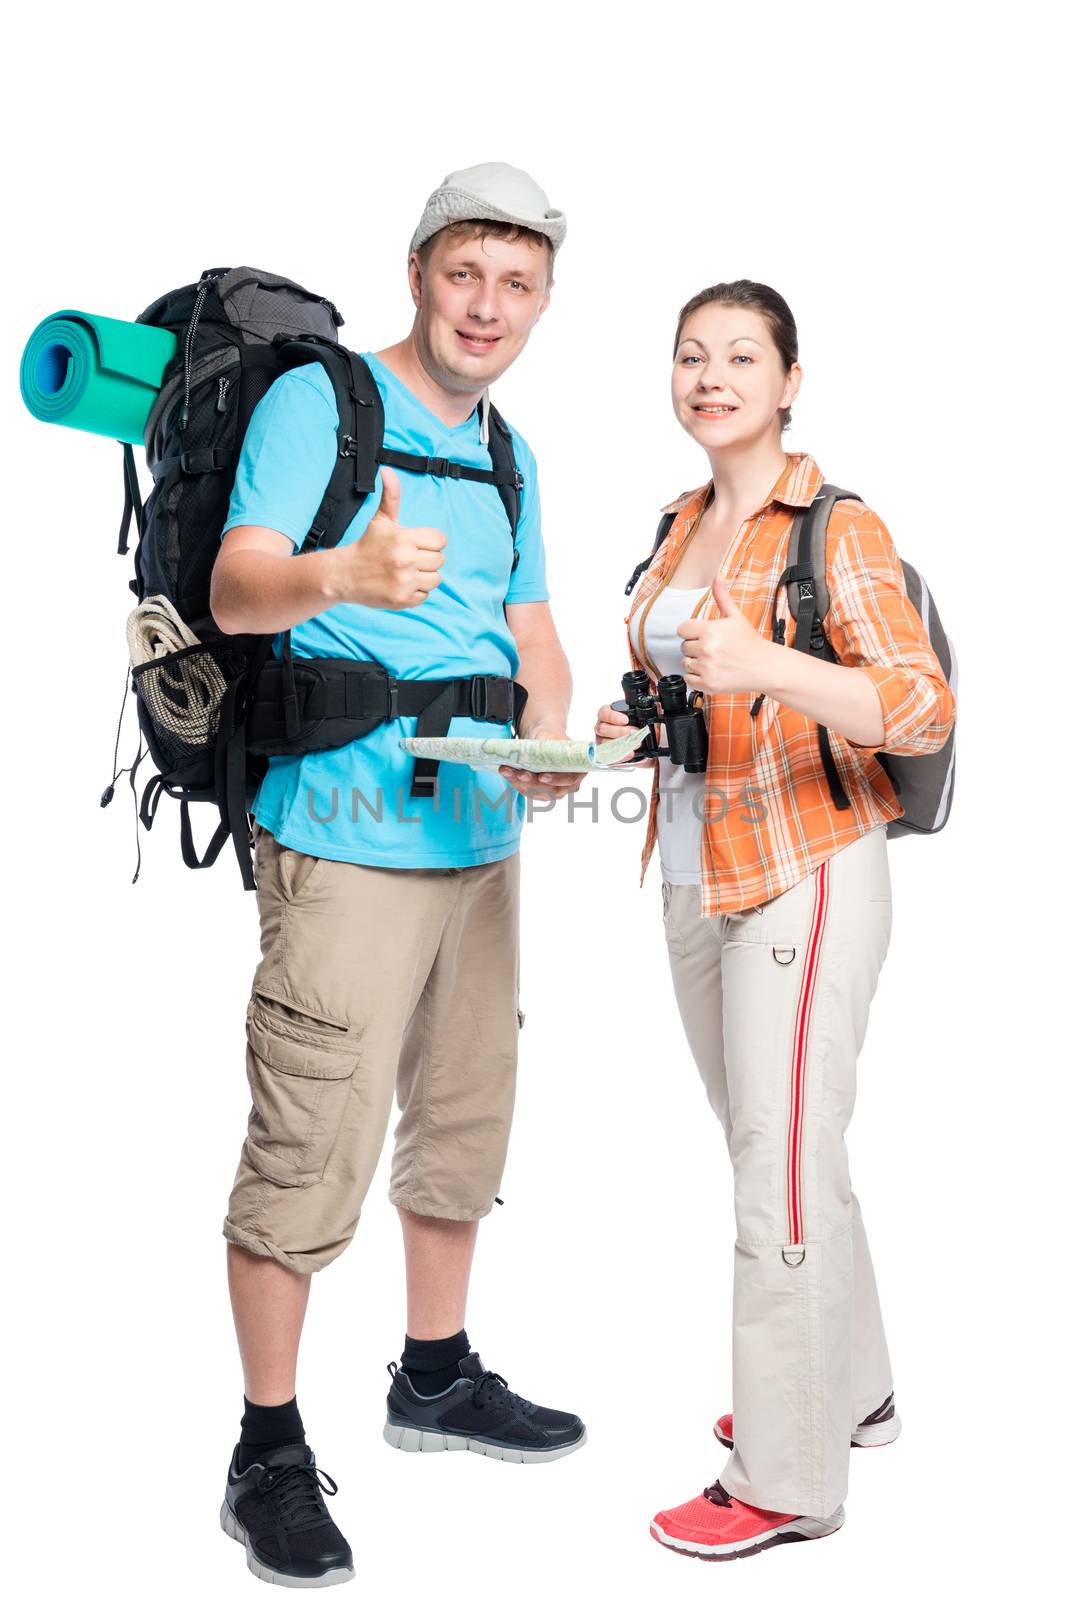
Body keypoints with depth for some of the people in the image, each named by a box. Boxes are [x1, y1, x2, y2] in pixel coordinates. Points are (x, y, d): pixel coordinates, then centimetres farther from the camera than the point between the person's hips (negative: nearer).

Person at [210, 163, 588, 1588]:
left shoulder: (506, 455, 17)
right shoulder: (314, 403, -6)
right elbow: (234, 589, -19)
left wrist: (551, 739, -3)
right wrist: (343, 574, -41)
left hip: (482, 835, 8)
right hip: (345, 840, -8)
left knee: (466, 1119, 16)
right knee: (312, 1150, -6)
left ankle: (437, 1378, 35)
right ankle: (269, 1455, 10)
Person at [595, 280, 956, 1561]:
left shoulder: (838, 530, -10)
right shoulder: (683, 526, 13)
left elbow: (925, 708, -18)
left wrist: (765, 666, -31)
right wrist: (638, 722, 5)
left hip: (803, 879, -7)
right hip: (694, 879, 8)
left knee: (784, 1165, -2)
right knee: (764, 1150, 16)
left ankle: (786, 1479, 12)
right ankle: (848, 1390, 35)